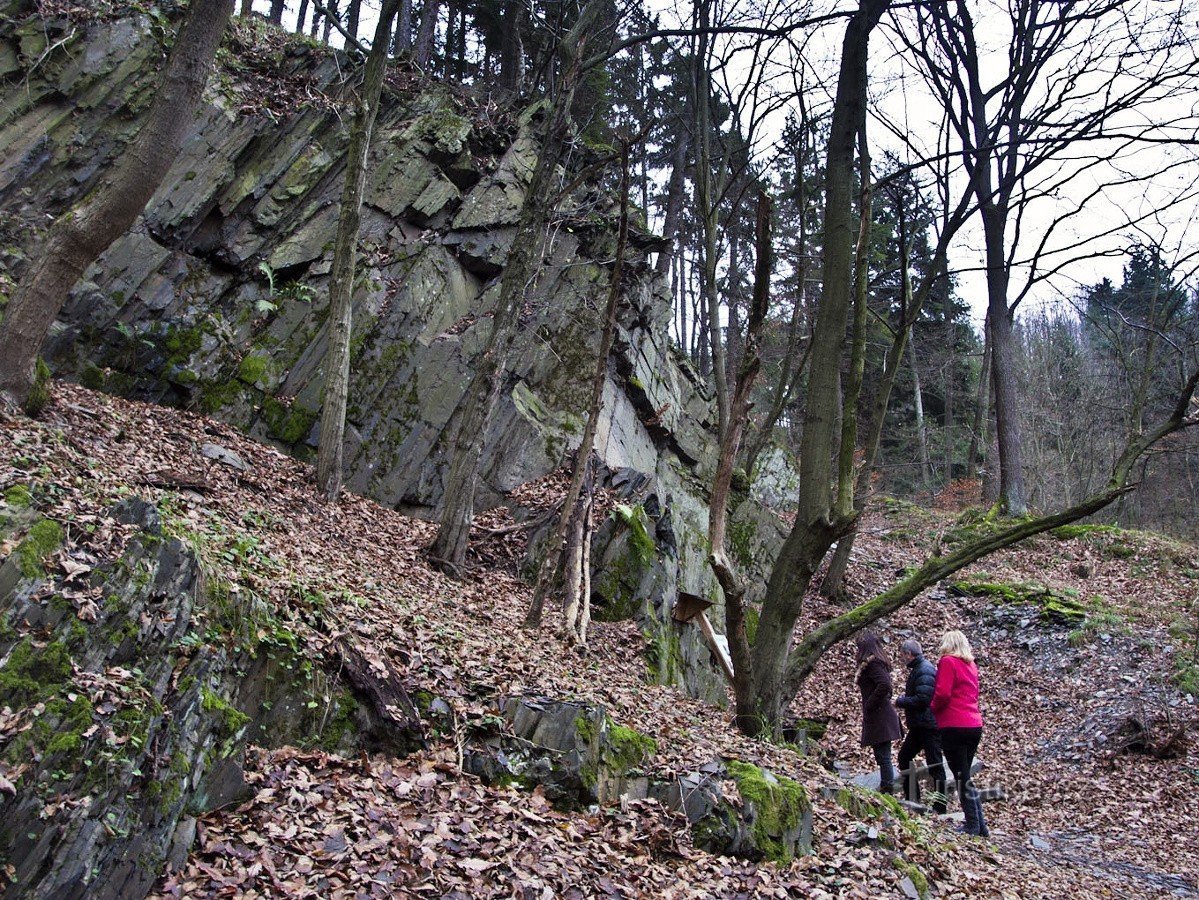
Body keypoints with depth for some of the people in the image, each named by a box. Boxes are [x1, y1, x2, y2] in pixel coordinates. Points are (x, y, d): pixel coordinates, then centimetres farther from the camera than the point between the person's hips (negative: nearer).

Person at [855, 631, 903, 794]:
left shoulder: (872, 664, -14)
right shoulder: (877, 662, 16)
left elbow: (884, 685, -28)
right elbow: (885, 685, 23)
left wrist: (869, 704, -18)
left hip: (879, 719, -10)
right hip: (882, 716, 10)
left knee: (883, 756, -7)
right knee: (883, 757, 14)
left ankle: (888, 790, -5)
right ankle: (885, 788, 19)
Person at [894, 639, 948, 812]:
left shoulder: (924, 671, -18)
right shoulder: (917, 669, 15)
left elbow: (922, 699, -27)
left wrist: (901, 701, -14)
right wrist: (905, 698, 5)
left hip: (928, 725, -11)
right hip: (919, 725, 11)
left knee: (934, 764, -2)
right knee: (904, 757, 16)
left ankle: (939, 806, 6)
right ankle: (912, 797, 24)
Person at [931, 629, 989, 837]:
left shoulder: (948, 662, -7)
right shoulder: (971, 665, 16)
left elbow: (942, 694, -17)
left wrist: (933, 708, 2)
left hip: (954, 726, -7)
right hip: (974, 725, 7)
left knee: (961, 777, -1)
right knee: (965, 776, 15)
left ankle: (973, 826, 0)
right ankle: (980, 825, 15)